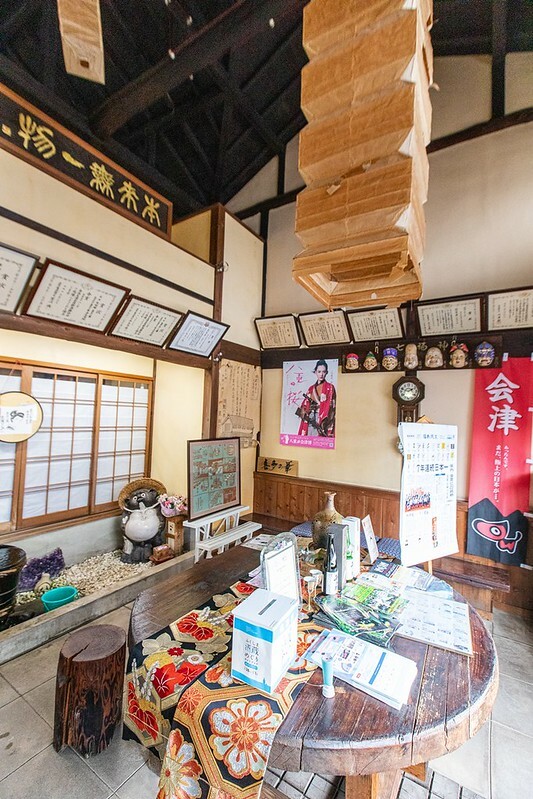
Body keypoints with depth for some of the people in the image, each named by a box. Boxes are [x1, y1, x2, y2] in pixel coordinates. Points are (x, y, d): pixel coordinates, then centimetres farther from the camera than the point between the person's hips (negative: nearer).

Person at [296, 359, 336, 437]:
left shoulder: (330, 387, 3)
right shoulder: (311, 388, 16)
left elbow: (330, 406, -5)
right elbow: (305, 405, 12)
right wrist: (304, 414, -9)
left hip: (323, 421, -4)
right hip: (310, 420, 5)